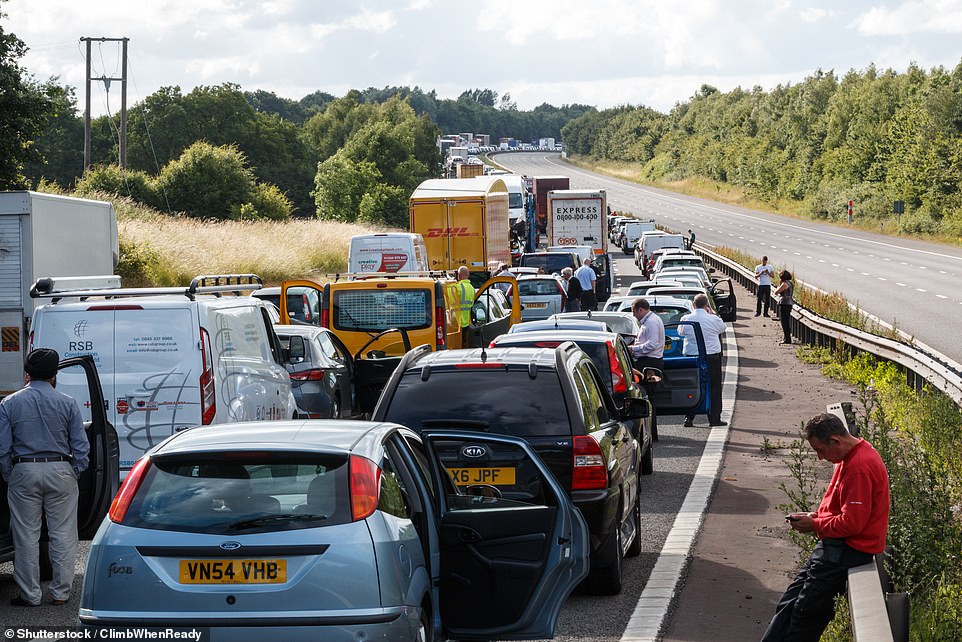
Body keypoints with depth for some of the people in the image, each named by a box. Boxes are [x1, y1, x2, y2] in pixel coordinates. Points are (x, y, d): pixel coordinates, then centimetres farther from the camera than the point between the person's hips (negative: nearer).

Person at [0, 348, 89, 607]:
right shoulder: (67, 403, 0)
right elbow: (80, 446, 0)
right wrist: (74, 474, 10)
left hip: (24, 472, 0)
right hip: (60, 470, 0)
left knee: (26, 535, 6)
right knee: (63, 534, 7)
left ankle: (30, 594, 9)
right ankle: (60, 592, 10)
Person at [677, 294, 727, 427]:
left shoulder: (685, 319, -5)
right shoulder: (714, 319, -10)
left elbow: (680, 332, 14)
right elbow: (723, 328, 11)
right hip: (712, 358, -2)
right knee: (714, 388, 7)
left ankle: (688, 418, 4)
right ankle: (714, 418, 7)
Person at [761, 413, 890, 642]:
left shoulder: (860, 467, -23)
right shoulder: (850, 457, 10)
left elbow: (852, 523, -24)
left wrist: (814, 526, -11)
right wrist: (817, 515, 7)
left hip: (852, 547, -10)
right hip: (838, 544, 10)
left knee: (806, 610, -7)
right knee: (790, 602, 8)